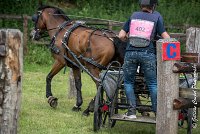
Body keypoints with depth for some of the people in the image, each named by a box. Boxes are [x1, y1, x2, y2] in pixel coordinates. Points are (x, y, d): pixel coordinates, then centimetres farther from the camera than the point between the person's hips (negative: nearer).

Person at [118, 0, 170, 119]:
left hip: (131, 52, 1)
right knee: (152, 83, 7)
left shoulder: (133, 16, 10)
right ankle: (158, 111, 5)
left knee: (128, 81, 13)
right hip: (148, 54, -1)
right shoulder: (157, 17, 4)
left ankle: (132, 110, 6)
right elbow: (166, 37, 0)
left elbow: (121, 36, 8)